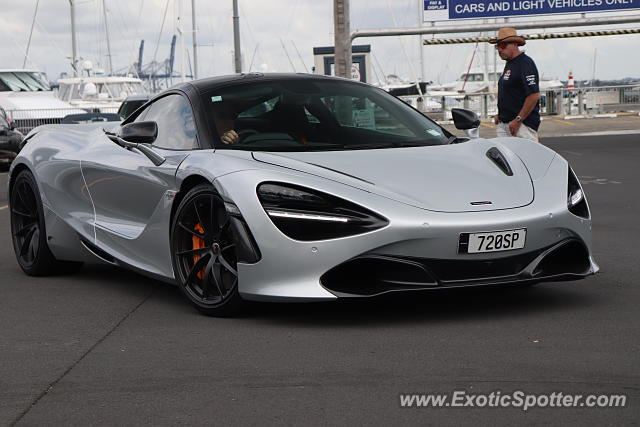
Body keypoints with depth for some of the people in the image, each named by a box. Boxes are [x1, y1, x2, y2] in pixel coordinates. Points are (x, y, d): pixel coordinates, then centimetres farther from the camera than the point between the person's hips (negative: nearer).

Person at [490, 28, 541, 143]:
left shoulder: (525, 63, -12)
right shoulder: (509, 64, 18)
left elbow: (534, 95, -20)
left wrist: (518, 120, -20)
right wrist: (500, 115, 15)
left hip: (524, 124, -9)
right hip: (504, 124, 9)